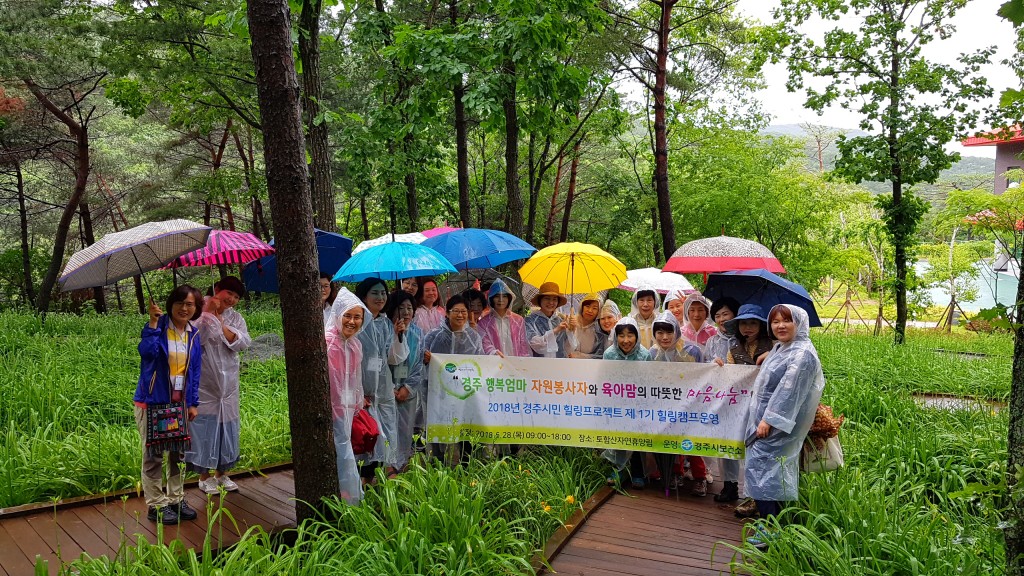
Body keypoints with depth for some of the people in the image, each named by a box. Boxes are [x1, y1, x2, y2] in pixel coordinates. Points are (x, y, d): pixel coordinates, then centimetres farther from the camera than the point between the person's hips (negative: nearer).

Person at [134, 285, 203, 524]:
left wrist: (193, 403, 8)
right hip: (152, 401, -5)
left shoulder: (194, 334, 6)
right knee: (153, 455, 2)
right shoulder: (159, 326, -10)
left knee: (178, 453, 12)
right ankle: (156, 505, 12)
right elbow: (146, 350, -29)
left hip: (180, 402, 5)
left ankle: (176, 499, 25)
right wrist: (153, 322, -31)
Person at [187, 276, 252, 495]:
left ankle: (222, 472, 22)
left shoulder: (235, 317, 9)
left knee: (227, 421, 8)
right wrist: (207, 313, -19)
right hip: (203, 380, -4)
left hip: (227, 380, 5)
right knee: (205, 422, -1)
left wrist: (222, 325, -12)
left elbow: (244, 342, -6)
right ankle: (204, 475, 12)